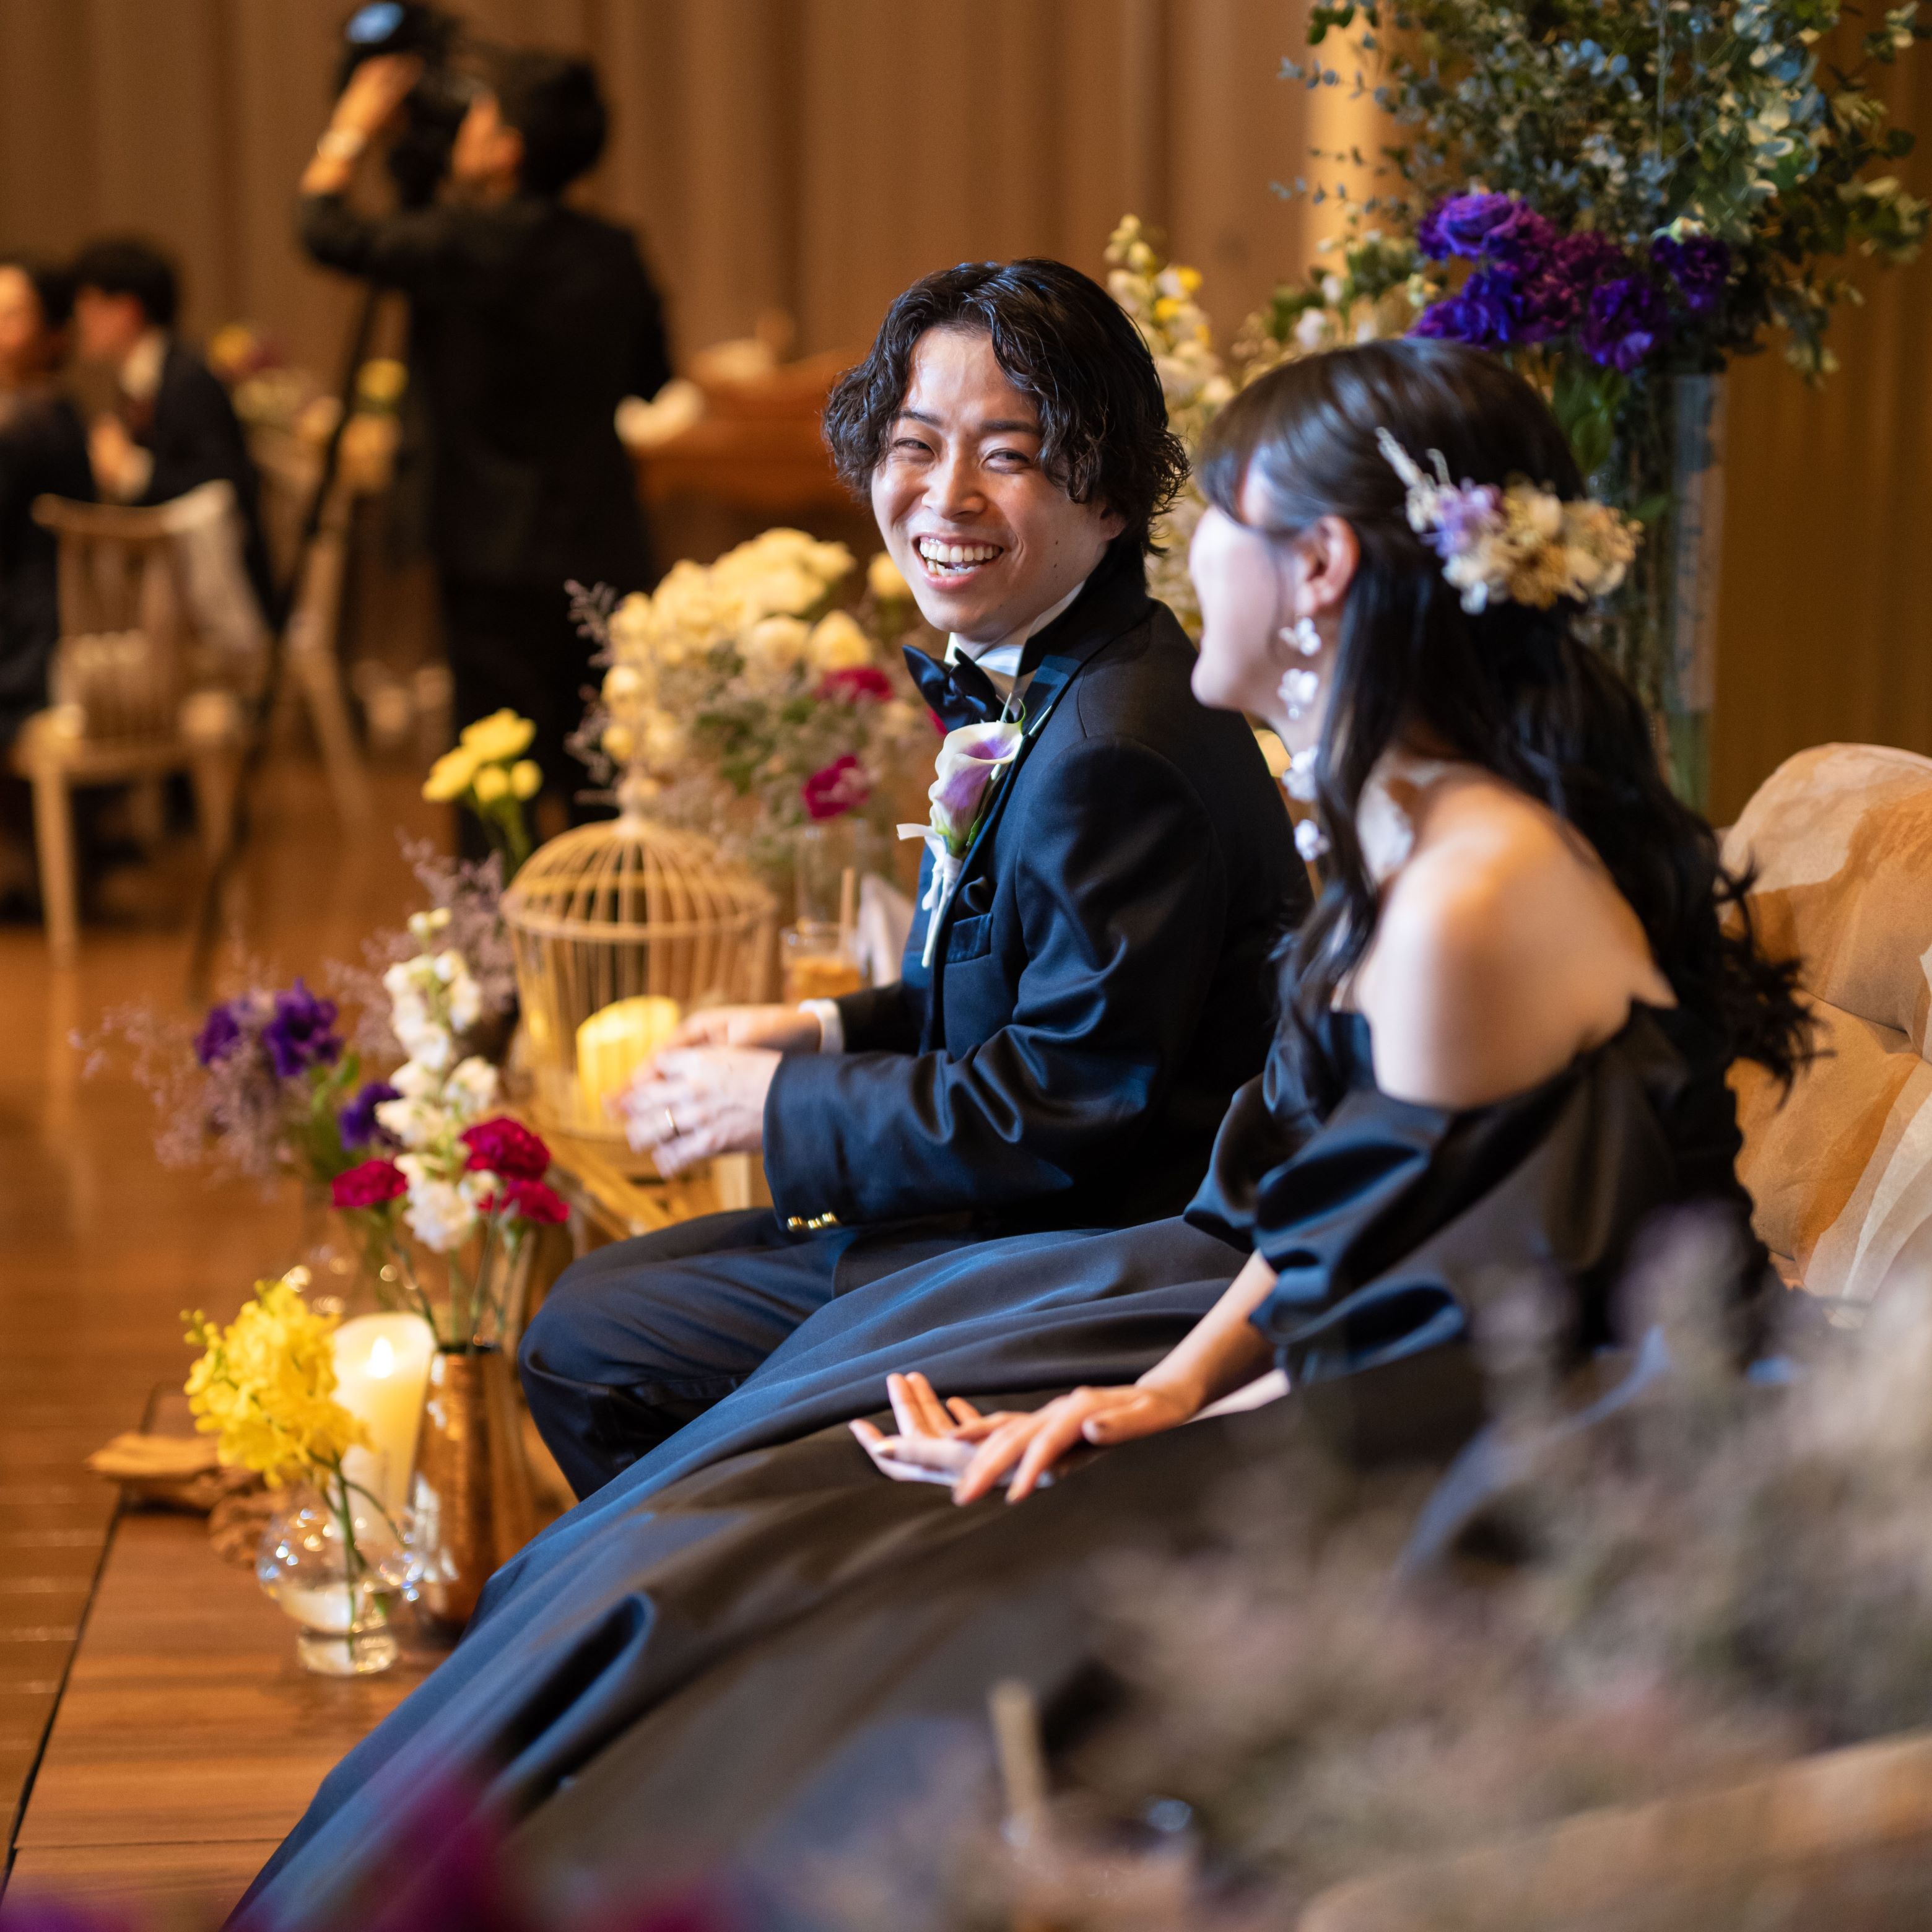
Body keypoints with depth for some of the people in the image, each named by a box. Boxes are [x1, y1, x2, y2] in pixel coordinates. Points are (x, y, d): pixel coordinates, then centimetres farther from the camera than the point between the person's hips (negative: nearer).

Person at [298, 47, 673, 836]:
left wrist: (351, 131, 10)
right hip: (609, 557, 6)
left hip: (505, 566, -6)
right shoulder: (614, 254, 6)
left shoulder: (469, 244, -13)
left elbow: (327, 231, -5)